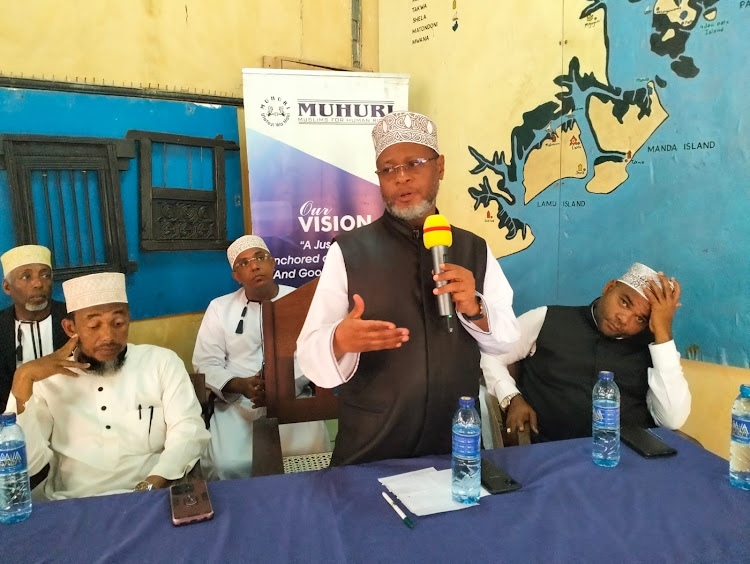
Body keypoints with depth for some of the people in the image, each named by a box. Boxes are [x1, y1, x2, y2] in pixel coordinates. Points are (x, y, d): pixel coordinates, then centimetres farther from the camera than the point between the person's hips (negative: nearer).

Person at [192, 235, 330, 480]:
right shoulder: (219, 307, 8)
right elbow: (206, 363, 3)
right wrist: (241, 385, -16)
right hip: (237, 402, 1)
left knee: (312, 457, -22)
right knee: (229, 466, -23)